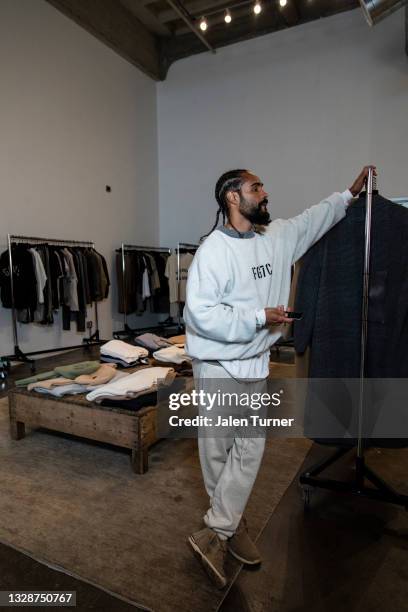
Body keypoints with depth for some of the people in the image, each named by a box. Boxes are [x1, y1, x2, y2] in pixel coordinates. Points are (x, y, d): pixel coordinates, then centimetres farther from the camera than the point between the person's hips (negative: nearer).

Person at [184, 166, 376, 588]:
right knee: (218, 450, 9)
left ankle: (218, 531, 25)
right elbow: (201, 312, -22)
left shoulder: (277, 237, 6)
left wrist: (350, 193, 32)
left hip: (255, 364, 7)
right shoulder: (214, 249, -16)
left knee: (250, 448, 9)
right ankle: (224, 530, 29)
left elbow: (311, 220, 26)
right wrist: (258, 318, -20)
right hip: (218, 366, -6)